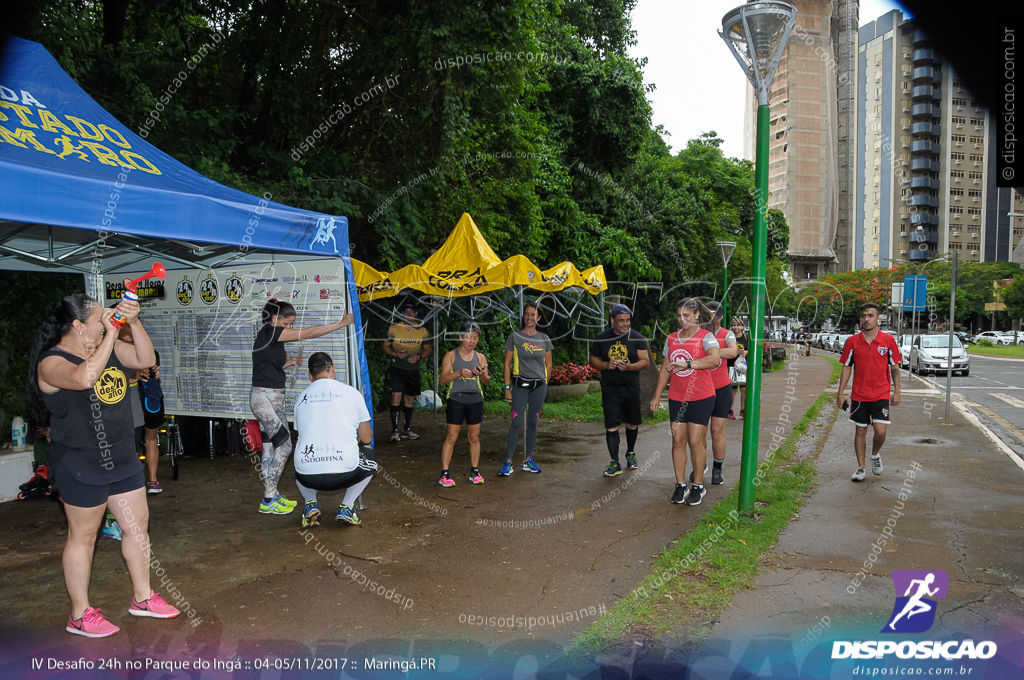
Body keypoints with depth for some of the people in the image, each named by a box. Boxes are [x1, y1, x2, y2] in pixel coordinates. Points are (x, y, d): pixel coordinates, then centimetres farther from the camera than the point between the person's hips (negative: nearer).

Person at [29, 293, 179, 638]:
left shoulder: (108, 348, 4)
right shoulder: (52, 363, -17)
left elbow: (146, 359, -1)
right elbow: (85, 378, -38)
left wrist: (133, 322, -14)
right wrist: (111, 335, -30)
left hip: (122, 456, 8)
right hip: (81, 464, -7)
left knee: (138, 522, 13)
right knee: (83, 535, 6)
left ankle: (142, 597, 29)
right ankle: (80, 615, 23)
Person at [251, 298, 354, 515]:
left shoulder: (269, 336, 14)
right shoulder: (269, 332, -15)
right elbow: (310, 333, -19)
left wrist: (288, 362, 9)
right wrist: (341, 323, -17)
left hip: (271, 398, 10)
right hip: (266, 398, -10)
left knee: (270, 447, 12)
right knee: (283, 445, -6)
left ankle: (271, 495, 20)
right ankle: (268, 501, 2)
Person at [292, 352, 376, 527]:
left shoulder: (300, 398, 11)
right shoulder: (351, 393, 2)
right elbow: (366, 438, 8)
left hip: (308, 477, 3)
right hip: (345, 474, -3)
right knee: (370, 458, 29)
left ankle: (310, 503, 15)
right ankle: (346, 507, 15)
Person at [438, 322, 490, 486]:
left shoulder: (480, 357, 10)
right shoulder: (451, 356, 1)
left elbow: (486, 382, 9)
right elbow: (443, 379, -7)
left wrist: (483, 374, -14)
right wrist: (459, 372, -21)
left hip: (475, 400, 3)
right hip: (456, 399, -3)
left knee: (474, 437, 8)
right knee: (451, 437, -3)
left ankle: (474, 472, 19)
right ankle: (444, 474, 2)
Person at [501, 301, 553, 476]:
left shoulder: (544, 339, 7)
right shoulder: (515, 337, 0)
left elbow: (548, 365, 14)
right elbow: (507, 363, 0)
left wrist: (544, 383, 9)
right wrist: (507, 387, -4)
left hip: (539, 386, 3)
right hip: (520, 385, -3)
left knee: (533, 423, 8)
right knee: (516, 423, -8)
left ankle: (528, 460, 19)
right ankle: (508, 462, -2)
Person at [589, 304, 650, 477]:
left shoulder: (637, 338, 0)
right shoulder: (602, 338, 4)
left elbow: (645, 361, -3)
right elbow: (593, 360, 9)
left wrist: (630, 366, -23)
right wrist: (606, 365, -12)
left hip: (631, 389, 0)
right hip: (610, 390, 0)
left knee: (632, 424, 13)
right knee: (611, 426, -5)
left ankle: (631, 453, 37)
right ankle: (615, 463, 3)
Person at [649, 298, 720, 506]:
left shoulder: (706, 337, -7)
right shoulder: (672, 339, 9)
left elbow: (714, 359, -28)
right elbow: (665, 369, 15)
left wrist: (687, 364, -36)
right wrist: (657, 396, 13)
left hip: (701, 398, -5)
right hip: (677, 398, 5)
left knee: (695, 442, -2)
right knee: (678, 441, 4)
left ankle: (698, 486, 13)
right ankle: (680, 485, 15)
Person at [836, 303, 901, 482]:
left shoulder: (888, 340, -1)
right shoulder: (852, 341, 1)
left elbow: (895, 367, 5)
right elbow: (847, 367, 5)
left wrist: (896, 392, 2)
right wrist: (840, 392, 2)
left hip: (881, 394, -1)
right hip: (859, 394, 1)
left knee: (880, 431, -10)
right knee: (861, 431, 7)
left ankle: (875, 455, 21)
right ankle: (861, 467, 18)